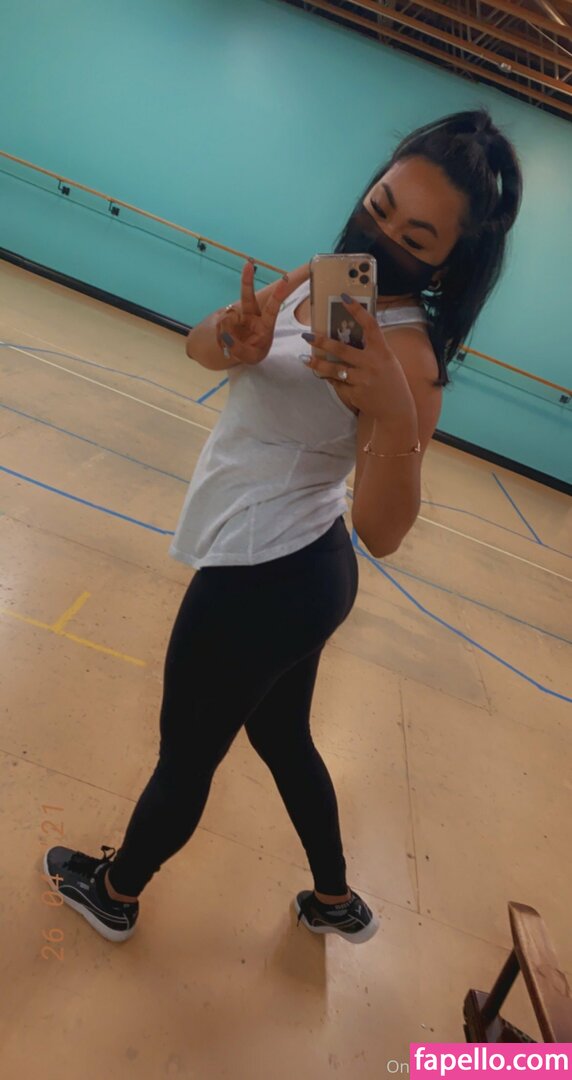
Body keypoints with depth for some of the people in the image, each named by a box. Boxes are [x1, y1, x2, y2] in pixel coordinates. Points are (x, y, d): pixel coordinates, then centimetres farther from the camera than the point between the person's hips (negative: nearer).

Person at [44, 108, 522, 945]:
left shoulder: (405, 357, -23)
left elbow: (382, 535, -30)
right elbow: (199, 343, -2)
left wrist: (398, 418, -47)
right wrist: (234, 339, -25)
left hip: (261, 579, -9)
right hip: (301, 571, 9)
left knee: (186, 755, 16)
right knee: (282, 738, 27)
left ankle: (115, 894, 48)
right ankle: (337, 902, 52)